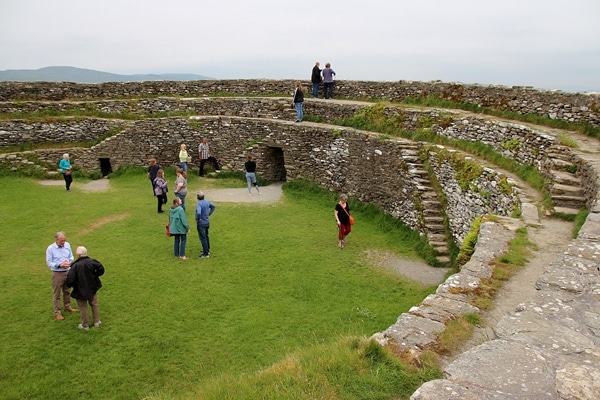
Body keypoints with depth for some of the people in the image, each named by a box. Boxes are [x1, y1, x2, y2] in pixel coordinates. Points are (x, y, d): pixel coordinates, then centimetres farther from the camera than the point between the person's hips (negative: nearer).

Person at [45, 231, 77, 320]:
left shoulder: (67, 245, -3)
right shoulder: (50, 249, -14)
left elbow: (71, 256, 8)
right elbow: (49, 263, -11)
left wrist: (70, 261, -14)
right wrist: (59, 265, -25)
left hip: (68, 272, 4)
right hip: (57, 273, -4)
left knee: (67, 291, 20)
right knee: (56, 294, 5)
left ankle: (68, 307, 38)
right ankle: (57, 312, 16)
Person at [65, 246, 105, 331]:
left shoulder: (75, 266, -24)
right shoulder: (92, 261, -12)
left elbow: (70, 279, -23)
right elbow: (101, 269, -8)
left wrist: (69, 285, -2)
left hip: (81, 290, -4)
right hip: (93, 288, 4)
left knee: (83, 307, 13)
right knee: (94, 304, 21)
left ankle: (85, 325, 25)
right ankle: (97, 322, 32)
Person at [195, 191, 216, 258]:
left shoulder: (199, 204, -23)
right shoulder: (207, 202, 1)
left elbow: (198, 213, -39)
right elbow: (213, 206, 18)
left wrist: (197, 219, -21)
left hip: (201, 223, -8)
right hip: (207, 222, 8)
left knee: (203, 238, 0)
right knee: (206, 236, 22)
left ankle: (205, 254, 5)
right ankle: (208, 250, 35)